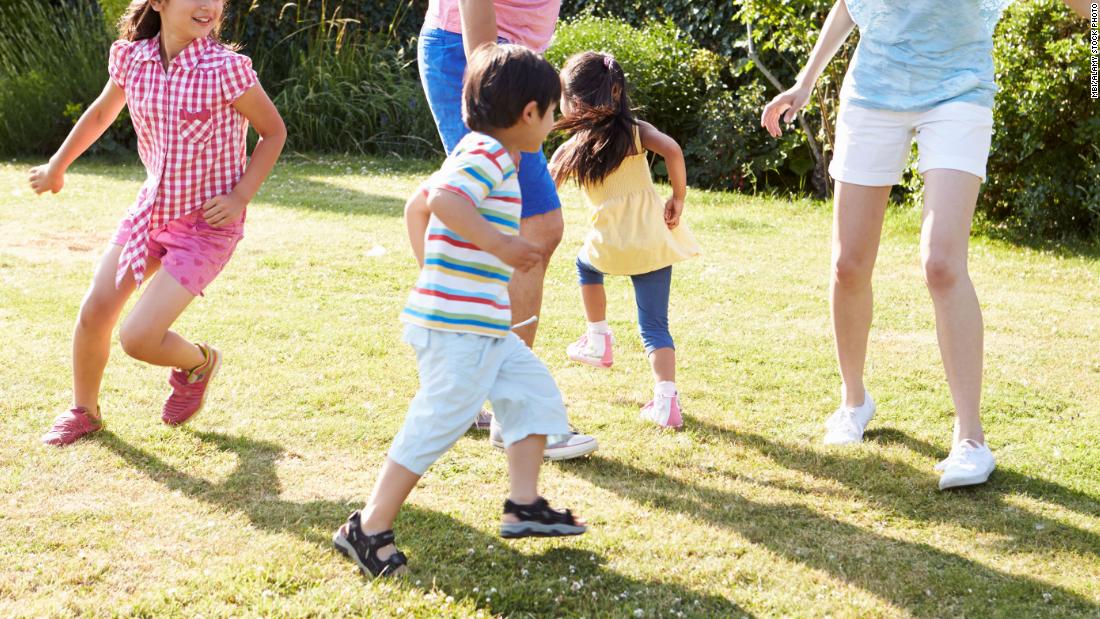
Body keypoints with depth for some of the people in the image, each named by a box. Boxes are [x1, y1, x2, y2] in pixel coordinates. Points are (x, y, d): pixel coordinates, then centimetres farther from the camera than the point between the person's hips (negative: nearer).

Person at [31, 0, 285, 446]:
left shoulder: (226, 69, -21)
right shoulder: (131, 58, -6)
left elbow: (273, 132, -6)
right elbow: (103, 111, 15)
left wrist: (240, 197, -15)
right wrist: (56, 167, 25)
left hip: (207, 224, -5)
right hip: (152, 208, 5)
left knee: (137, 339, -10)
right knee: (94, 312, 6)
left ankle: (197, 363, 24)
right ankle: (84, 411, 33)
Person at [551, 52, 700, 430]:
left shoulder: (570, 150, 2)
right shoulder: (635, 130, 4)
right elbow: (671, 149, -15)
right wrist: (678, 199, -5)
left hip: (612, 243, -1)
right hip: (655, 239, 1)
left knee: (587, 265, 36)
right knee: (654, 325, 8)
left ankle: (598, 339, 36)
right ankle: (666, 399, -9)